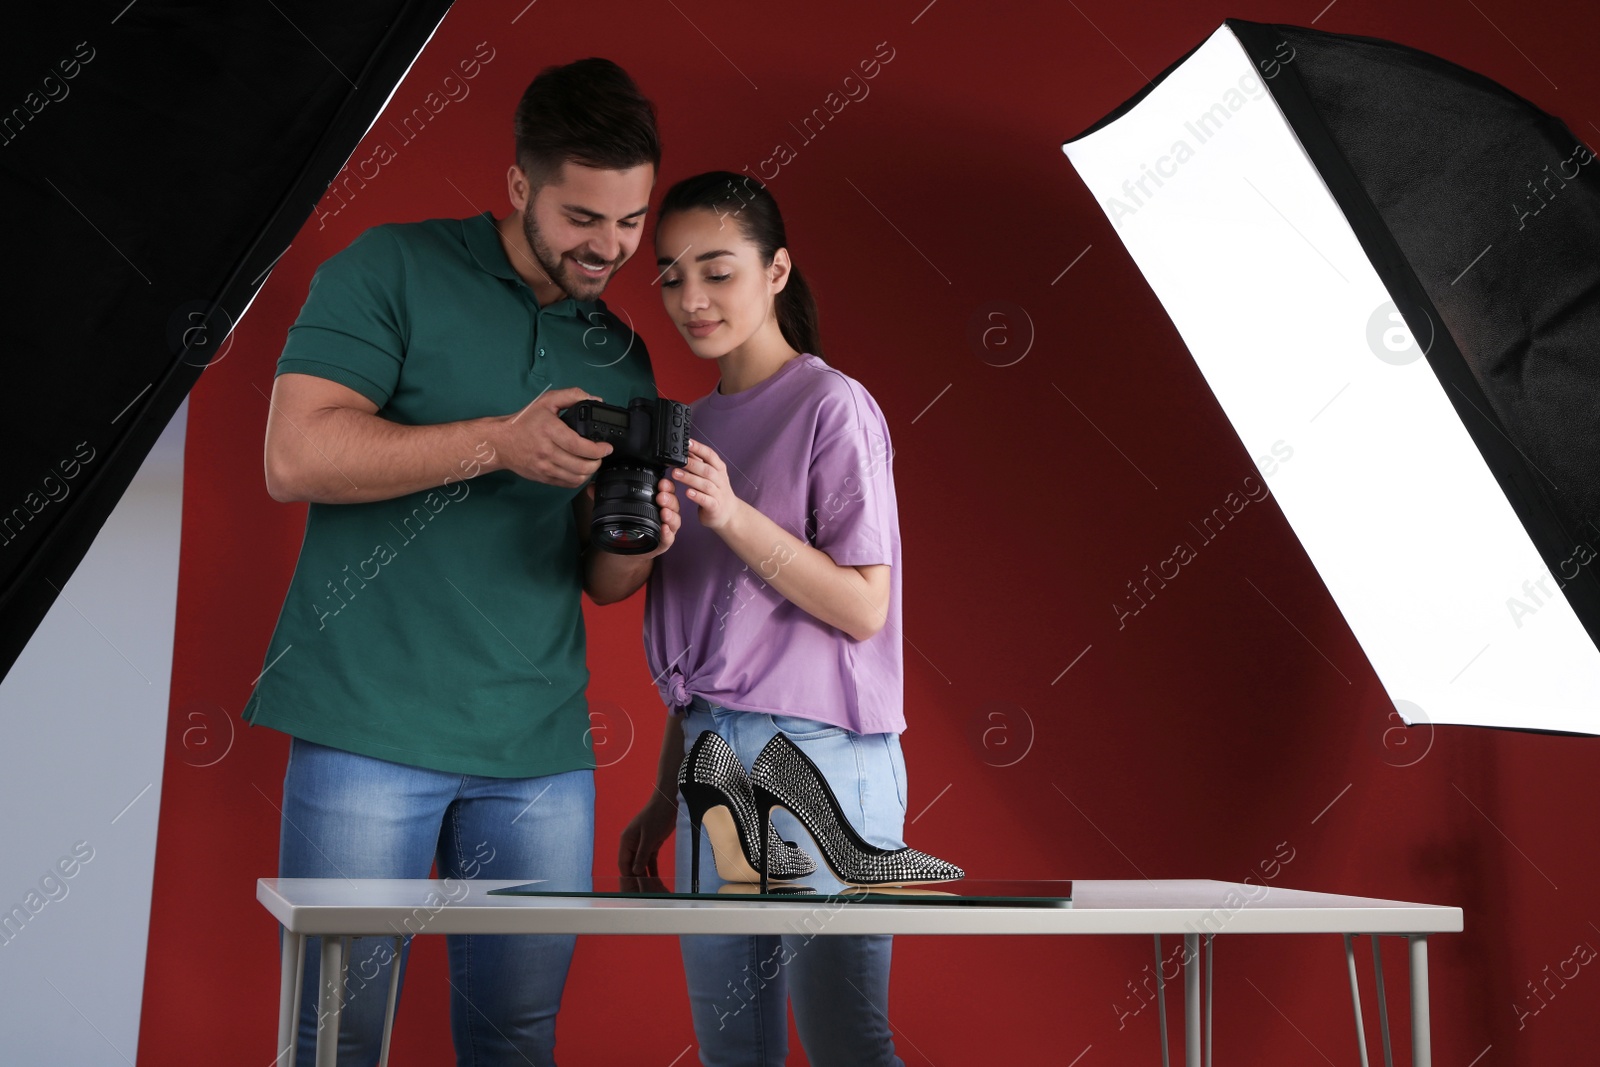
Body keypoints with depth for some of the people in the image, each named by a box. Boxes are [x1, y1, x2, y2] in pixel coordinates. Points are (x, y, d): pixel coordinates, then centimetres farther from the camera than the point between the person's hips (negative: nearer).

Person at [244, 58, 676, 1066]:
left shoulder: (622, 359, 14)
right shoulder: (393, 271, -1)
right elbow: (296, 456, -12)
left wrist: (636, 542, -7)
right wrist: (498, 443, -20)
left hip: (541, 752, 5)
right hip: (372, 730, -4)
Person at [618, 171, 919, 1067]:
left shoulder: (832, 408, -5)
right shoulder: (698, 427, 16)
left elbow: (862, 608, -11)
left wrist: (734, 516, -22)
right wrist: (665, 799, 18)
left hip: (817, 758, -7)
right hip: (712, 757, 7)